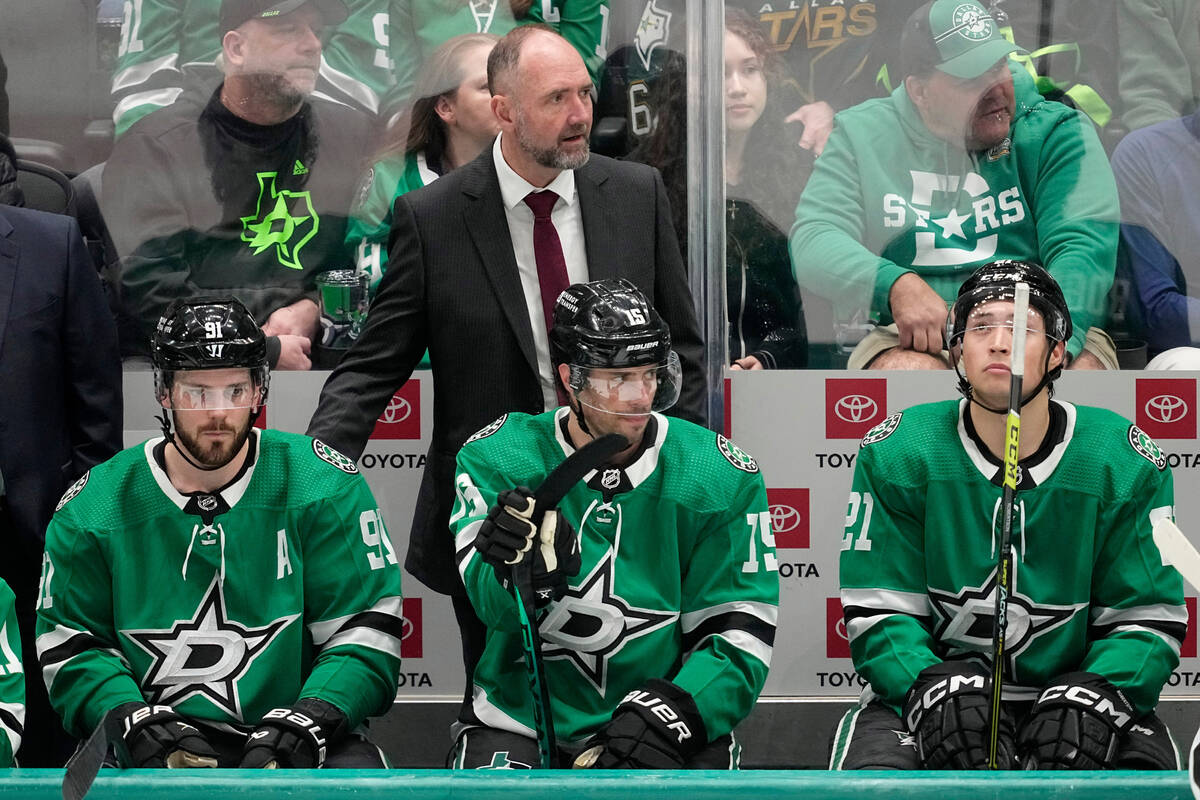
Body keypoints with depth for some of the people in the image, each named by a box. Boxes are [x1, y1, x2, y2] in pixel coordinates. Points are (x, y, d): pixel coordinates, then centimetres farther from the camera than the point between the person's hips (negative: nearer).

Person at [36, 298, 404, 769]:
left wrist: (307, 721, -18)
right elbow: (71, 647, 5)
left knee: (356, 771, -31)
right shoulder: (93, 508, 3)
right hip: (153, 754, 1)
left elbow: (366, 636, -2)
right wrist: (133, 721, -14)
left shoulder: (324, 487, 0)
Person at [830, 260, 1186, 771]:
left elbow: (1145, 618, 0)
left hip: (1075, 686, 1)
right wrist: (930, 689, -22)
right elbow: (880, 612, -4)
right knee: (873, 768, -30)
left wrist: (1100, 693, -20)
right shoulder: (896, 455, -3)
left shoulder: (1125, 464, -2)